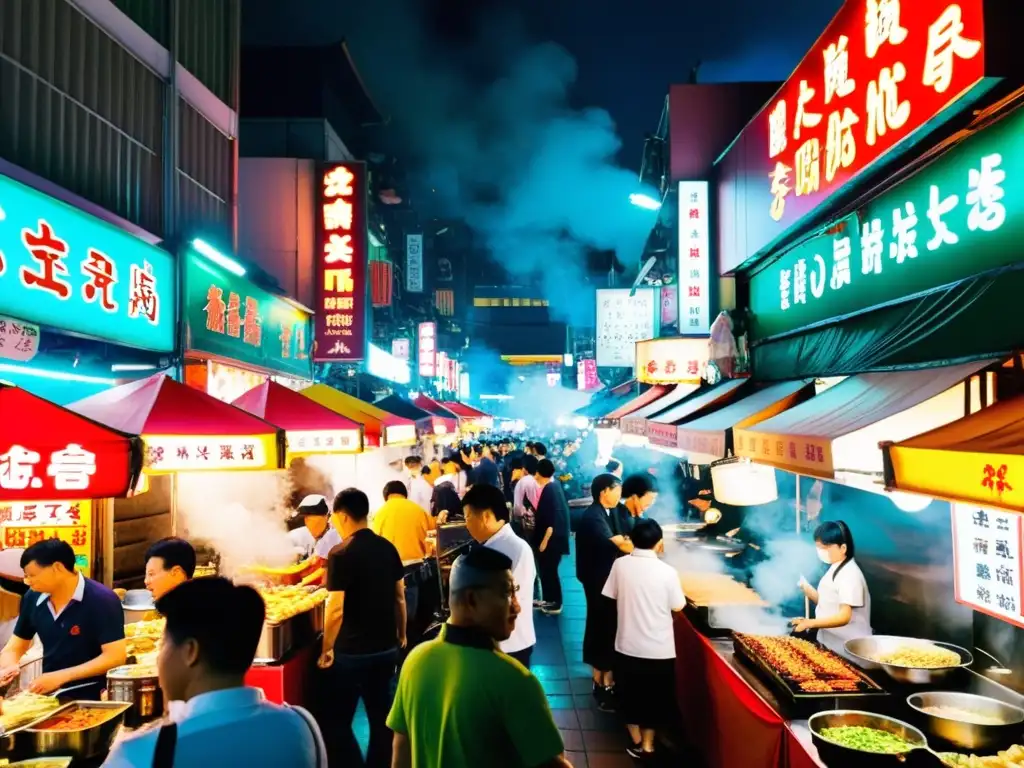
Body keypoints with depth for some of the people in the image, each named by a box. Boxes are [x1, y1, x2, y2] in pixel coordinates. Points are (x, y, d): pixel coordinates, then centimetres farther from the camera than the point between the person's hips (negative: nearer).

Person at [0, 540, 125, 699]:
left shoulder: (103, 600, -14)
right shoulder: (32, 598, 4)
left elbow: (115, 656, -17)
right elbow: (14, 648, 15)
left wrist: (61, 676, -20)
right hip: (49, 697, 6)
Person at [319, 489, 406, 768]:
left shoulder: (341, 554, -17)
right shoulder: (387, 548, 1)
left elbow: (335, 609, -19)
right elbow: (400, 597, 9)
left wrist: (326, 649, -7)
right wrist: (402, 635, 20)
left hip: (352, 651, -6)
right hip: (387, 647, 6)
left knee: (337, 721, 8)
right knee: (381, 717, 16)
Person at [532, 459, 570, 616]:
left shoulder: (549, 490, -22)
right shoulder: (554, 486, 6)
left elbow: (552, 519, -24)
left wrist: (545, 540, -21)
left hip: (552, 538, -9)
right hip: (554, 536, 9)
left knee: (548, 570, 1)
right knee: (546, 569, 16)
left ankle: (555, 604, 12)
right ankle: (550, 600, 26)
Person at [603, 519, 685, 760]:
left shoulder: (620, 564, -11)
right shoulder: (667, 571, -18)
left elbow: (611, 596, 1)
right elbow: (678, 607, -7)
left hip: (627, 645, 2)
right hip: (658, 649, -2)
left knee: (630, 694, 20)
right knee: (654, 696, 19)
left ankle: (636, 741, 33)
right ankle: (647, 744, 30)